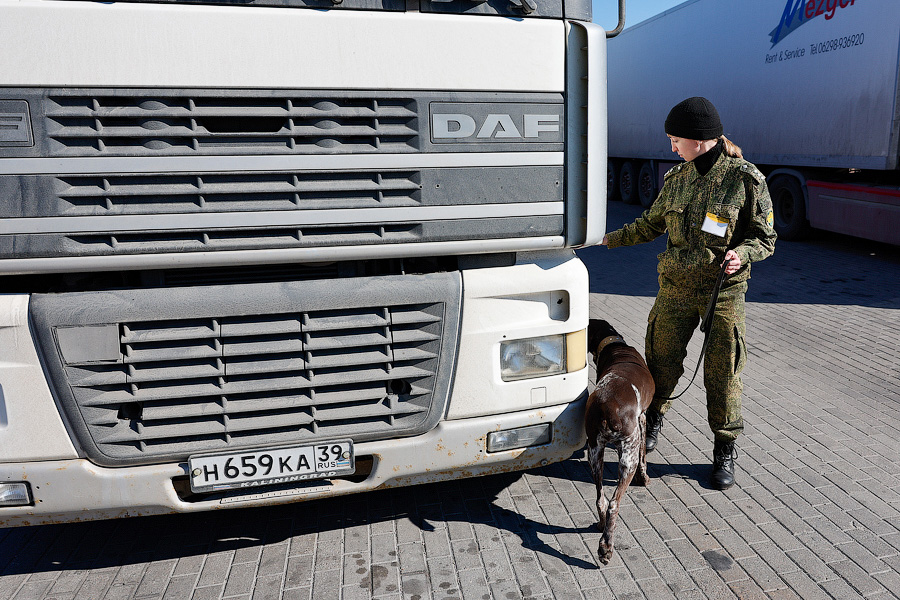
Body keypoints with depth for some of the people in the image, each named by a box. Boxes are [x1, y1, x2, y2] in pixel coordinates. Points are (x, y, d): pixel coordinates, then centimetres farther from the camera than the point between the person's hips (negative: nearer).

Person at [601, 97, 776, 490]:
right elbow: (652, 224, 17)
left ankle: (724, 452, 21)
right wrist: (612, 239, 13)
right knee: (662, 360, 9)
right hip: (675, 287, 3)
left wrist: (741, 254, -23)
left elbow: (765, 238, -3)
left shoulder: (746, 179, -7)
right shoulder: (677, 178, 5)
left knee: (723, 373, 3)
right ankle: (652, 420, 36)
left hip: (724, 291, -3)